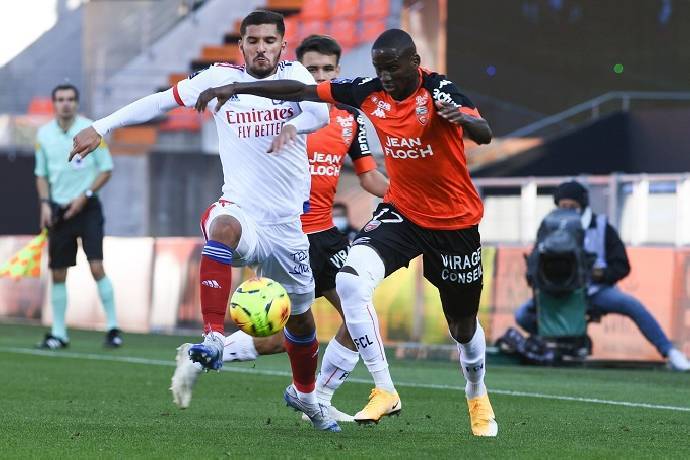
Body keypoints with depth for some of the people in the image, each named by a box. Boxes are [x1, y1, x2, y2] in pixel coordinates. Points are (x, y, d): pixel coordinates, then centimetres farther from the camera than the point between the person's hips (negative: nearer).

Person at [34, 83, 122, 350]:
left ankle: (113, 328, -7)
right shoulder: (44, 135, 4)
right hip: (58, 211, 4)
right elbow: (41, 174, 14)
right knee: (58, 273, 4)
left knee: (96, 267, -15)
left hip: (87, 208, -3)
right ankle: (58, 333, 12)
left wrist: (85, 195, -12)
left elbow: (106, 169, -2)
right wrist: (45, 203, 0)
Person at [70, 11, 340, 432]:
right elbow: (161, 101, 9)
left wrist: (294, 125, -44)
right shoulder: (221, 78, 0)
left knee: (301, 317, 15)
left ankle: (305, 393, 44)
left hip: (288, 223, 2)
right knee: (223, 228, -39)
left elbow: (321, 113, -21)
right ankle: (214, 339, -45)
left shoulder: (294, 75, -2)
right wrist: (101, 128, 7)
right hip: (240, 210, -2)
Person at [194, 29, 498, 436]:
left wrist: (462, 118, -56)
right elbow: (301, 91, -3)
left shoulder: (438, 90, -19)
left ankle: (478, 397, 43)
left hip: (455, 222, -3)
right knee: (351, 280, -23)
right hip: (401, 213, 3)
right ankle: (384, 392, -13)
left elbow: (484, 135, -33)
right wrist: (235, 88, -7)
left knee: (463, 326, 11)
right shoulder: (370, 93, -7)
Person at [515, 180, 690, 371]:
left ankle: (669, 353, -23)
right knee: (523, 315, -18)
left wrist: (602, 274, -23)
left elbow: (621, 267, -1)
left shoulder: (601, 227, 0)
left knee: (633, 305, -29)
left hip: (595, 291, -2)